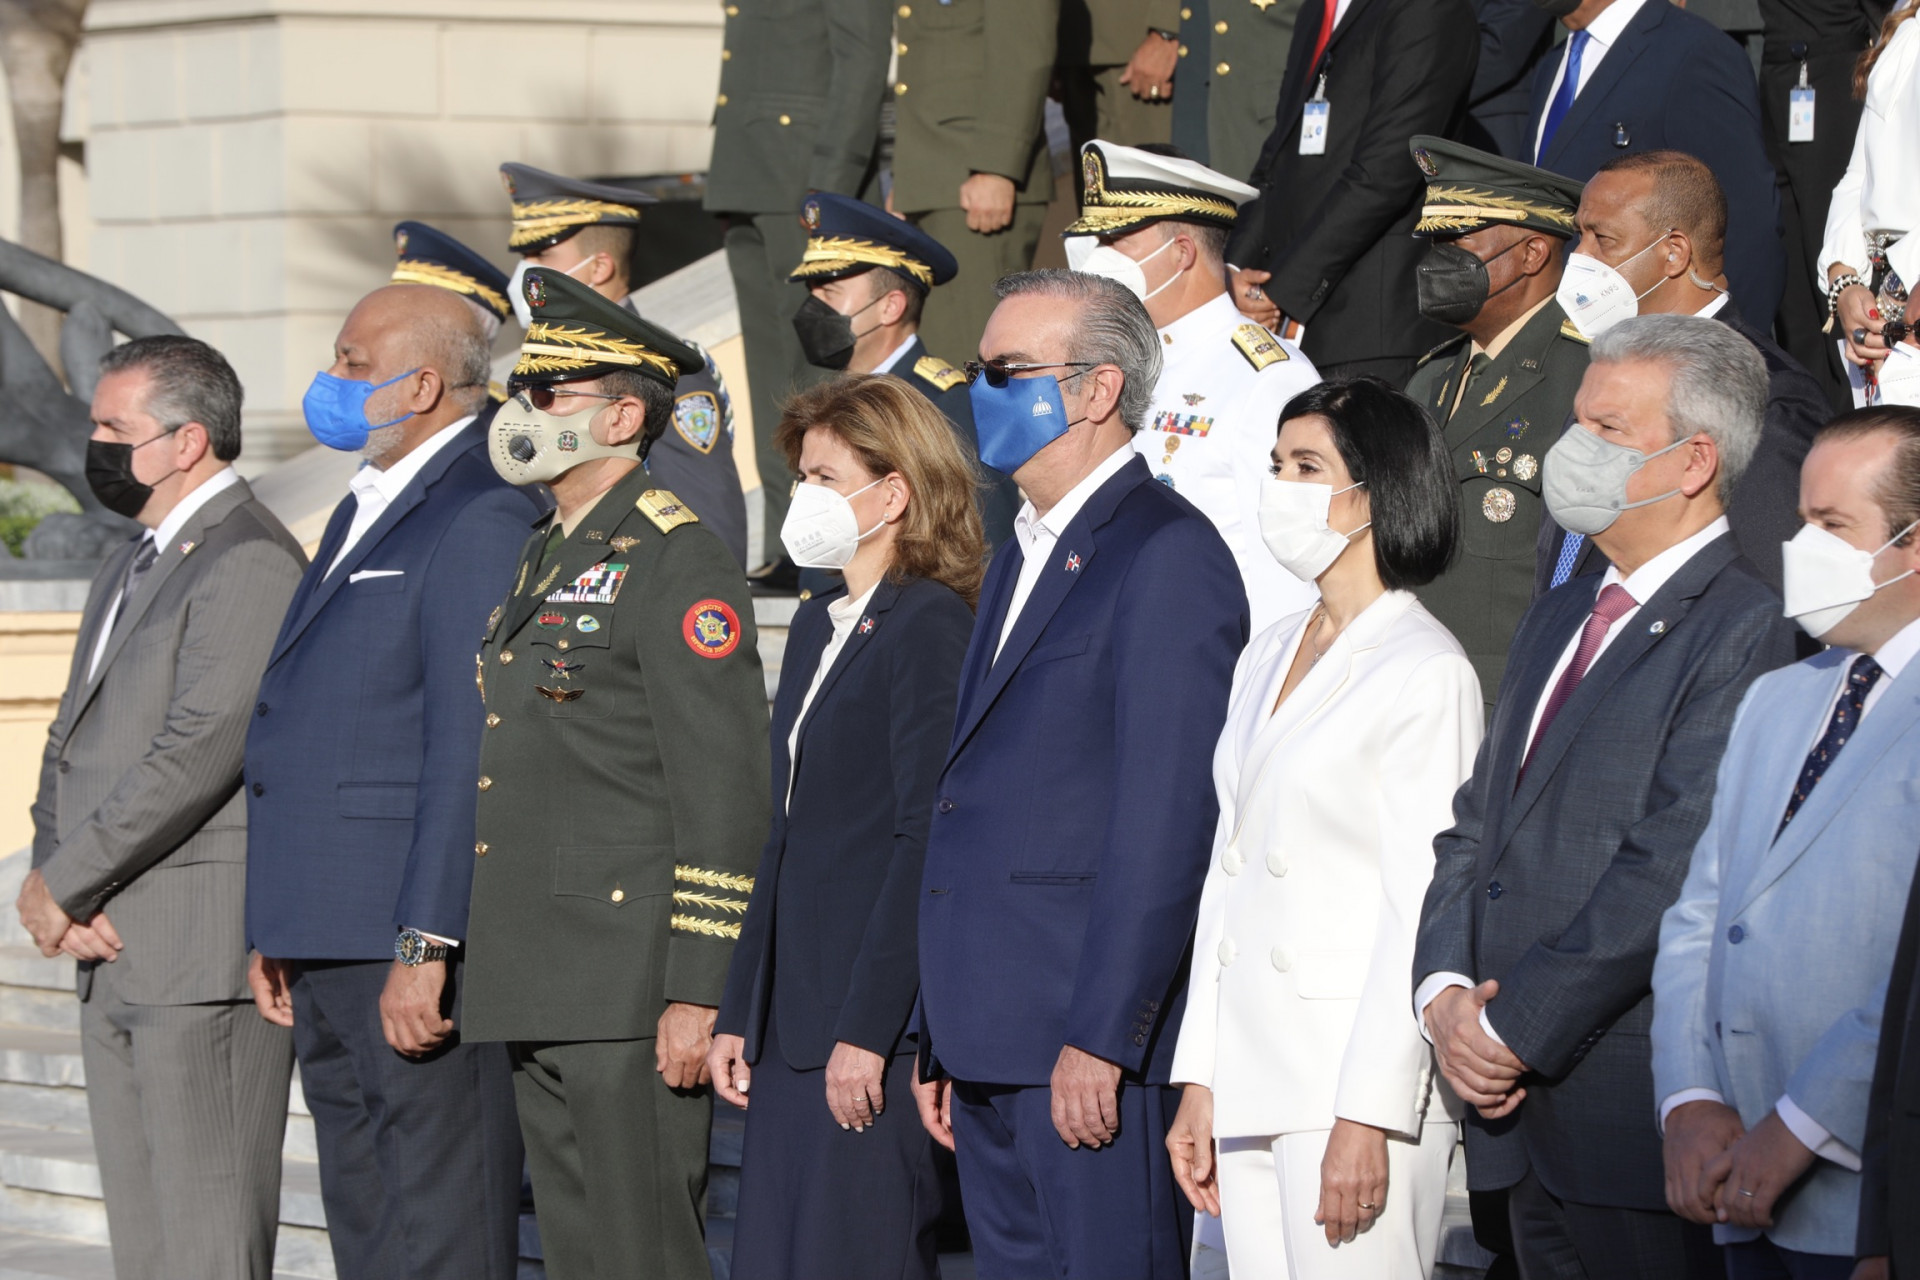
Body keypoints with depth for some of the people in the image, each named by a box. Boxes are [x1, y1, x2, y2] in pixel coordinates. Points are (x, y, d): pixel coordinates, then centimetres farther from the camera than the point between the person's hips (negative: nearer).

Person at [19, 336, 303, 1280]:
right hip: (114, 953, 10)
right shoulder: (130, 569, 20)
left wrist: (62, 885, -13)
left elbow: (199, 753, -19)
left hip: (207, 953, -10)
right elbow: (74, 743, 19)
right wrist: (56, 888, 1)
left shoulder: (251, 563, -12)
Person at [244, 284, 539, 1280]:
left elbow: (471, 753, -19)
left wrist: (425, 949, -23)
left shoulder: (483, 520, -12)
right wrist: (276, 931, 20)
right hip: (329, 950, 10)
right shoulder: (361, 515, 20)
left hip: (421, 943, -10)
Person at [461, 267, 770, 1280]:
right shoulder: (543, 557, 18)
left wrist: (697, 994, -20)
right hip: (537, 987, 9)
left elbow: (725, 794, -16)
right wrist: (453, 958, 21)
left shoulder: (678, 561, -11)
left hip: (631, 986, -9)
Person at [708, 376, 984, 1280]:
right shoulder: (816, 628, 18)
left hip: (879, 1030, -9)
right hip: (792, 1021, 9)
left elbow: (926, 840, -15)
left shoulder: (932, 623, -9)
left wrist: (867, 1031, -18)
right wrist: (739, 1013, 15)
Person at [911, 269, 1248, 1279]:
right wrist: (940, 1043, 17)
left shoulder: (1168, 554, -9)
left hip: (1095, 1041, -9)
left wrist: (1099, 1037, -20)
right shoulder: (1021, 560, 21)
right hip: (993, 1043, 9)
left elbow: (1168, 818, -17)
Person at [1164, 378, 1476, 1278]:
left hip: (1360, 1075, -7)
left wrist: (1368, 1116, -17)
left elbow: (1422, 910, -13)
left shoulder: (1426, 672, -8)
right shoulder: (1267, 658, 16)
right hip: (1251, 1082, 7)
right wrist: (1197, 1083, 12)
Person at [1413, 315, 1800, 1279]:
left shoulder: (1746, 630, -11)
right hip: (1518, 1103, 8)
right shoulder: (1558, 620, 19)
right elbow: (1477, 826, 16)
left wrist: (1511, 1028, -15)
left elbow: (1673, 867, -18)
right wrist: (1445, 992, -1)